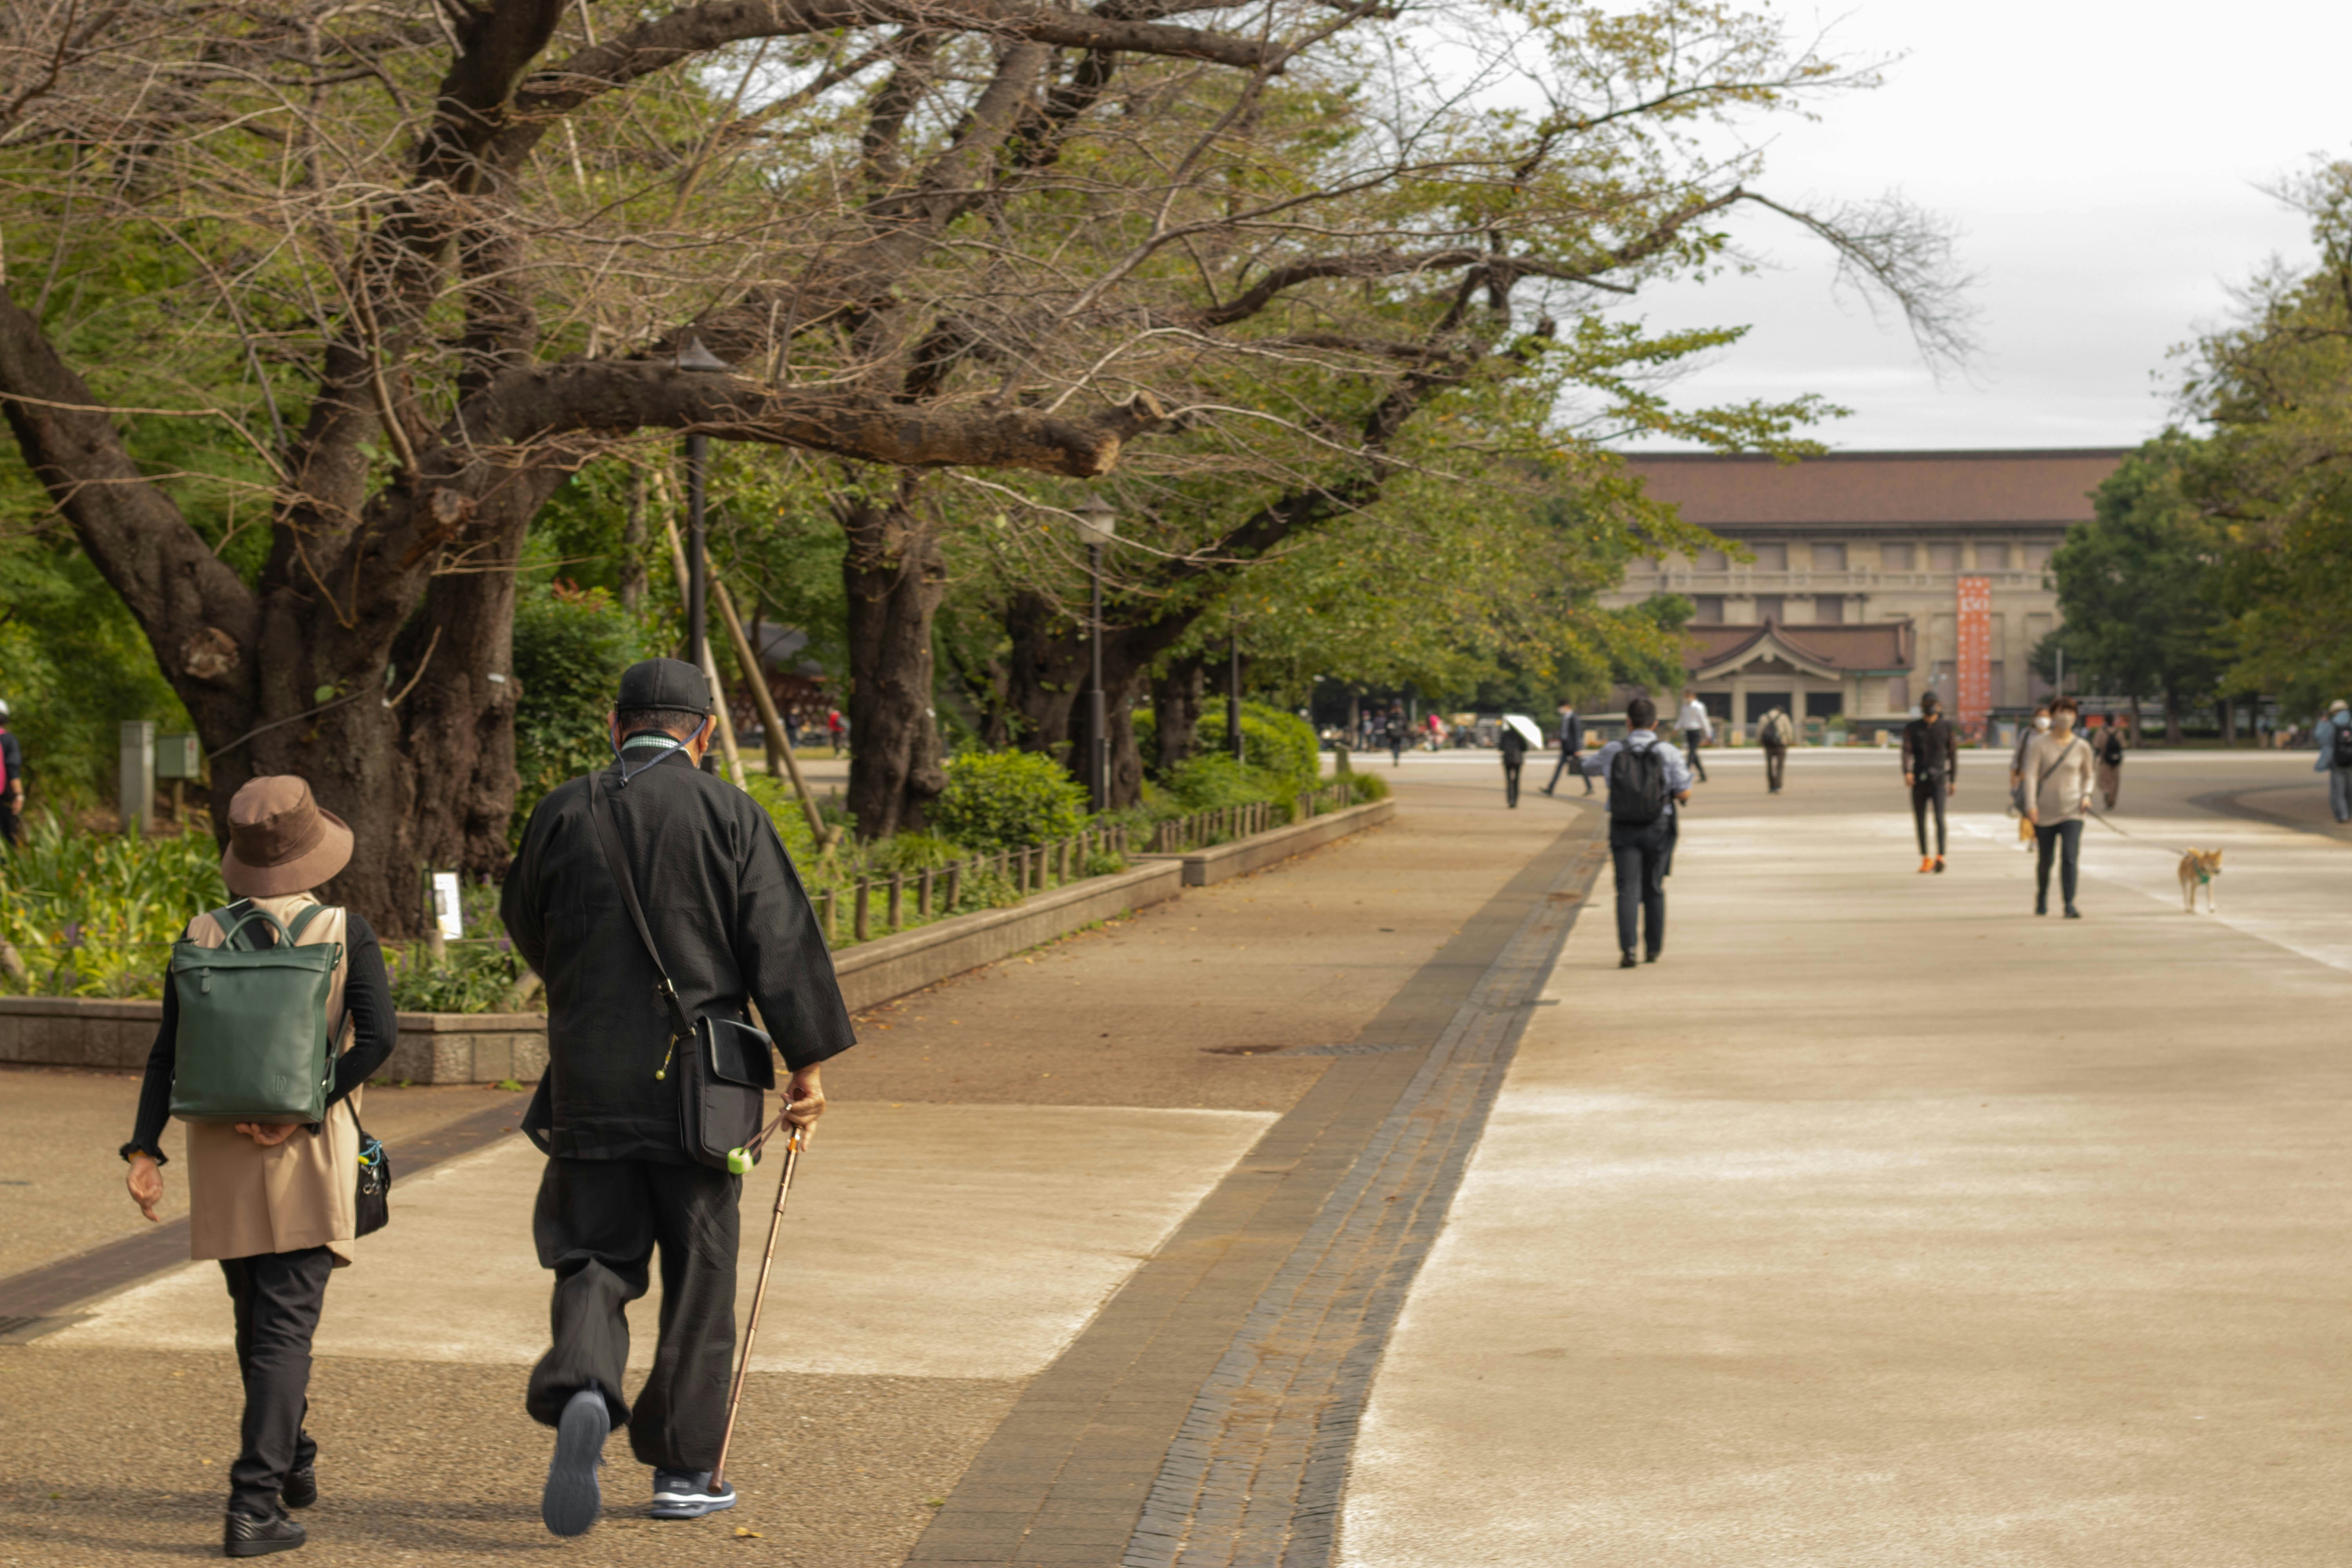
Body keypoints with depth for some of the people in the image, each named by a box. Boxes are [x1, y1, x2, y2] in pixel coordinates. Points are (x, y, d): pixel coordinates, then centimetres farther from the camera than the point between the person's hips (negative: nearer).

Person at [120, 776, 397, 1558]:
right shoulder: (344, 932, -5)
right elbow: (379, 1035, -16)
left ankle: (293, 1464, 36)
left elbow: (170, 1052, -1)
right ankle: (254, 1504, -13)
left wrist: (145, 1149, -1)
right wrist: (303, 1112, -13)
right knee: (285, 1329, -4)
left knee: (258, 1319, 20)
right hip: (308, 1159, -3)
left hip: (220, 1154, 3)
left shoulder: (203, 935, 1)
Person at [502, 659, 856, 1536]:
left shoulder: (563, 814, 2)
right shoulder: (728, 814, -5)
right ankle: (683, 1471, 14)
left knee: (594, 1257, 9)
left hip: (588, 1079, 2)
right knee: (698, 1276, 9)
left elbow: (526, 930, 15)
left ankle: (581, 1389, -21)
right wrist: (808, 1065, -1)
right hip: (698, 1084, -1)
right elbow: (781, 944, -7)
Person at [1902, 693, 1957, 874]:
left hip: (1938, 778, -2)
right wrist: (1907, 772, -24)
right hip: (1919, 778, 2)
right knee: (1920, 820, 5)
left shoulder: (1947, 726, 3)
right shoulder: (1912, 728, 4)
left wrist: (1954, 780, 7)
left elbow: (1953, 754, 8)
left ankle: (1940, 857, -24)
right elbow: (1907, 752, -6)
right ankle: (1926, 859, 17)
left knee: (1939, 816, -18)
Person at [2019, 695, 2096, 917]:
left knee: (2069, 858, -15)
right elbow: (2031, 775, -9)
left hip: (2072, 812, 0)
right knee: (2045, 860, 10)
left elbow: (2088, 776, 17)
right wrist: (2031, 805, -19)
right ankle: (2042, 899, 34)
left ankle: (2070, 905, -17)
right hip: (2045, 812, 0)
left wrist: (2086, 795, -2)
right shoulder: (2040, 744, -4)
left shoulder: (2082, 747, 3)